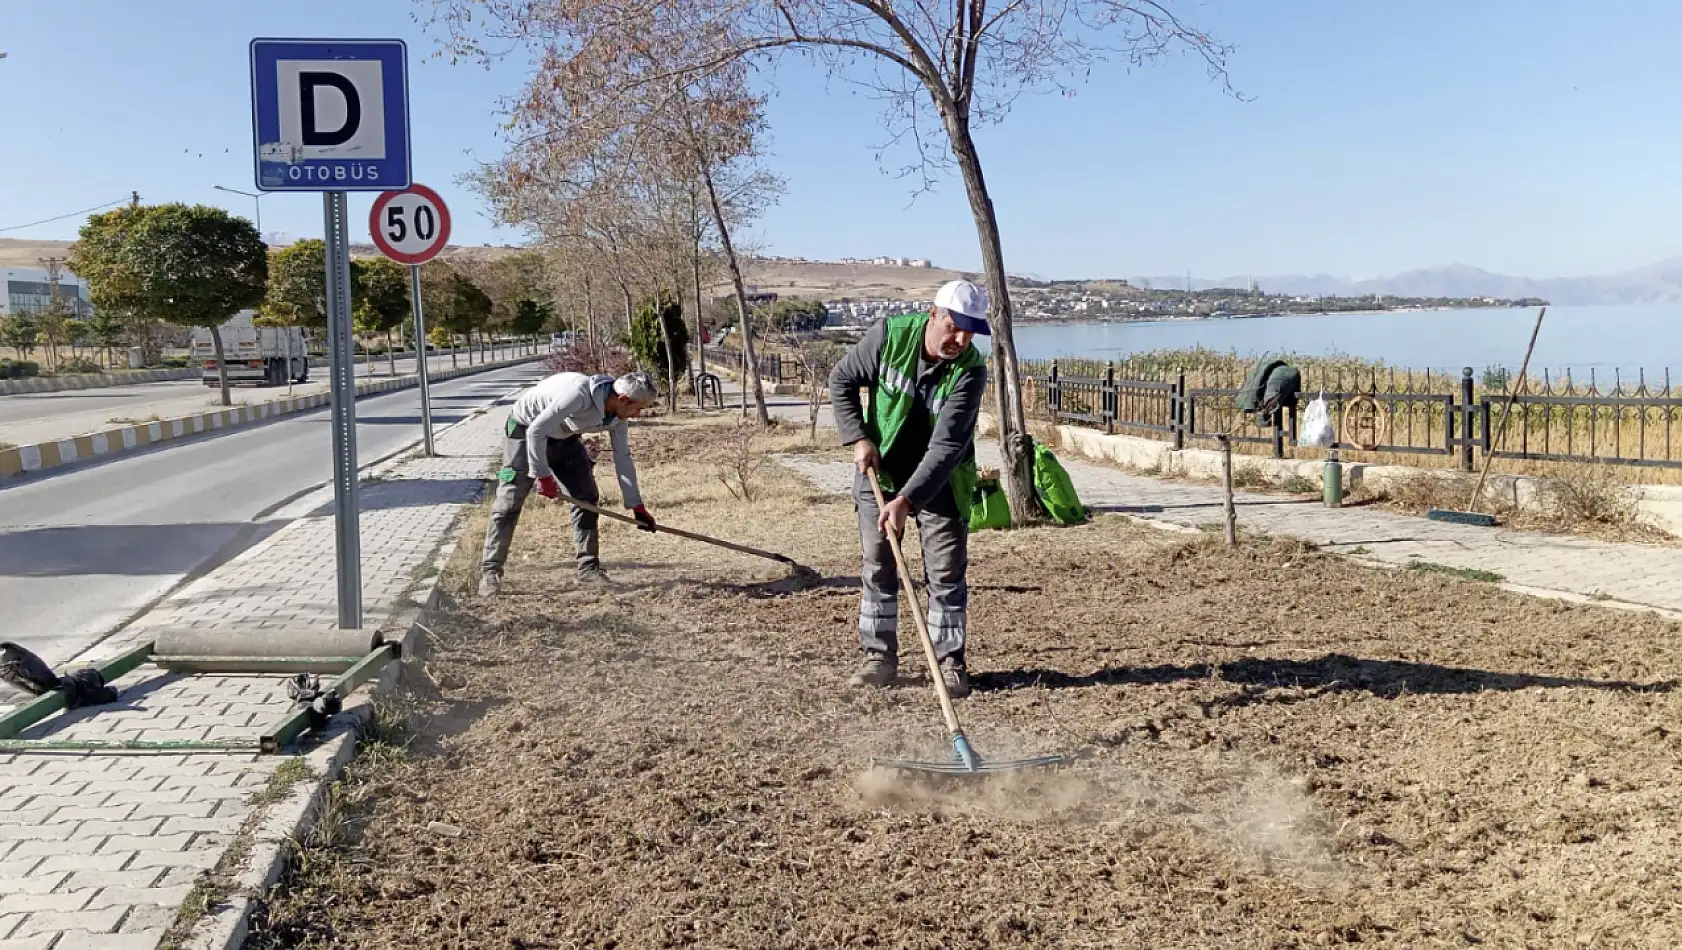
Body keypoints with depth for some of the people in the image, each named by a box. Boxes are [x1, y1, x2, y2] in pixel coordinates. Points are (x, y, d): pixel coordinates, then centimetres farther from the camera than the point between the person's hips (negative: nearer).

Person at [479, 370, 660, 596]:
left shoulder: (618, 415, -13)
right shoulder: (578, 393, -38)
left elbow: (622, 457, -3)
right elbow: (536, 431, -33)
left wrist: (637, 505, -3)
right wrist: (543, 475, -26)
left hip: (565, 438, 7)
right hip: (526, 431, -7)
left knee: (587, 496, -1)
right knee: (509, 502, -9)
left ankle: (588, 567, 6)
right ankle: (490, 572, -1)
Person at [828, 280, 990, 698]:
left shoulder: (971, 371, -23)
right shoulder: (889, 334, -18)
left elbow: (947, 446, -29)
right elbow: (841, 380, -3)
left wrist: (906, 499, -36)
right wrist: (859, 437, -12)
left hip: (940, 482, -2)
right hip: (880, 472, 2)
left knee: (947, 573, -1)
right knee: (878, 567, 7)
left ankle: (950, 660, 12)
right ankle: (880, 656, 19)